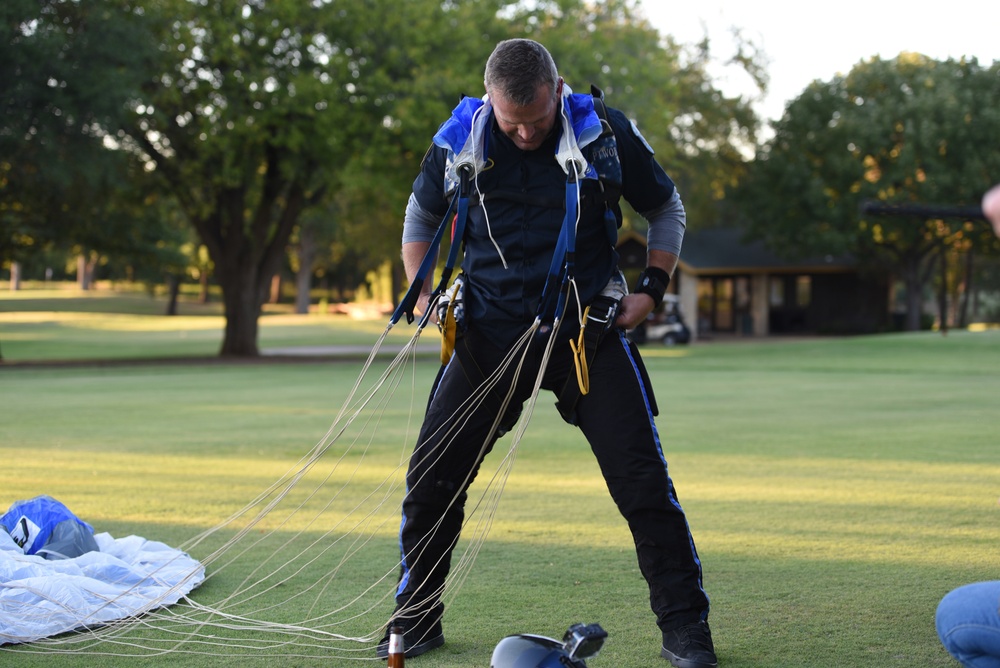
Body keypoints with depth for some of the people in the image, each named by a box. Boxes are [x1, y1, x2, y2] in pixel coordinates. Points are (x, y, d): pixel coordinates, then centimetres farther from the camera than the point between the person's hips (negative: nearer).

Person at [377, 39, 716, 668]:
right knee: (431, 474, 0)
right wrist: (422, 292, 6)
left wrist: (652, 289, -1)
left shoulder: (606, 131, -7)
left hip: (589, 330, -2)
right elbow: (421, 214, 18)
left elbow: (667, 209, 9)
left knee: (643, 480, -7)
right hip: (489, 333, 2)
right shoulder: (460, 139, -2)